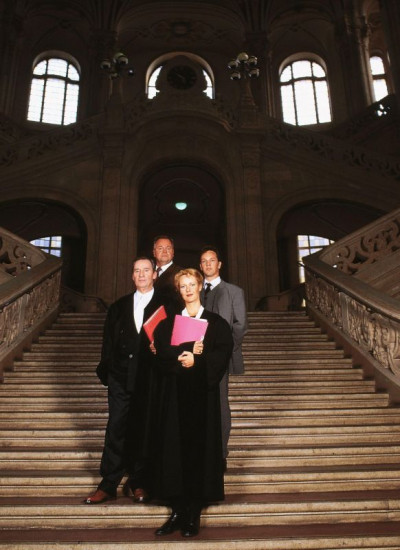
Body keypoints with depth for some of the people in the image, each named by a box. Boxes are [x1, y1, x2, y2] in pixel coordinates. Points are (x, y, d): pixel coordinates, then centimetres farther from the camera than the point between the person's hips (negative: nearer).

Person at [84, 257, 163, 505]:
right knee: (116, 429, 4)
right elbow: (109, 342, 12)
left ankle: (138, 483, 21)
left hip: (150, 379, -2)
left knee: (143, 431, 7)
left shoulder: (165, 306, 3)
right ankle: (108, 485, 14)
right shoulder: (119, 307, 13)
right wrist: (106, 370, 5)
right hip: (121, 377, 2)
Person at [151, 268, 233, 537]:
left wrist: (197, 359, -20)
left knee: (200, 447, 0)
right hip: (174, 392, 2)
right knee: (173, 447, 1)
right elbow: (161, 349, -5)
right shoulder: (168, 322, 12)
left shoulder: (216, 322, 6)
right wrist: (185, 353, -20)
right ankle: (178, 510, 11)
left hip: (202, 392, -2)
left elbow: (223, 353, -7)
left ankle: (194, 513, 10)